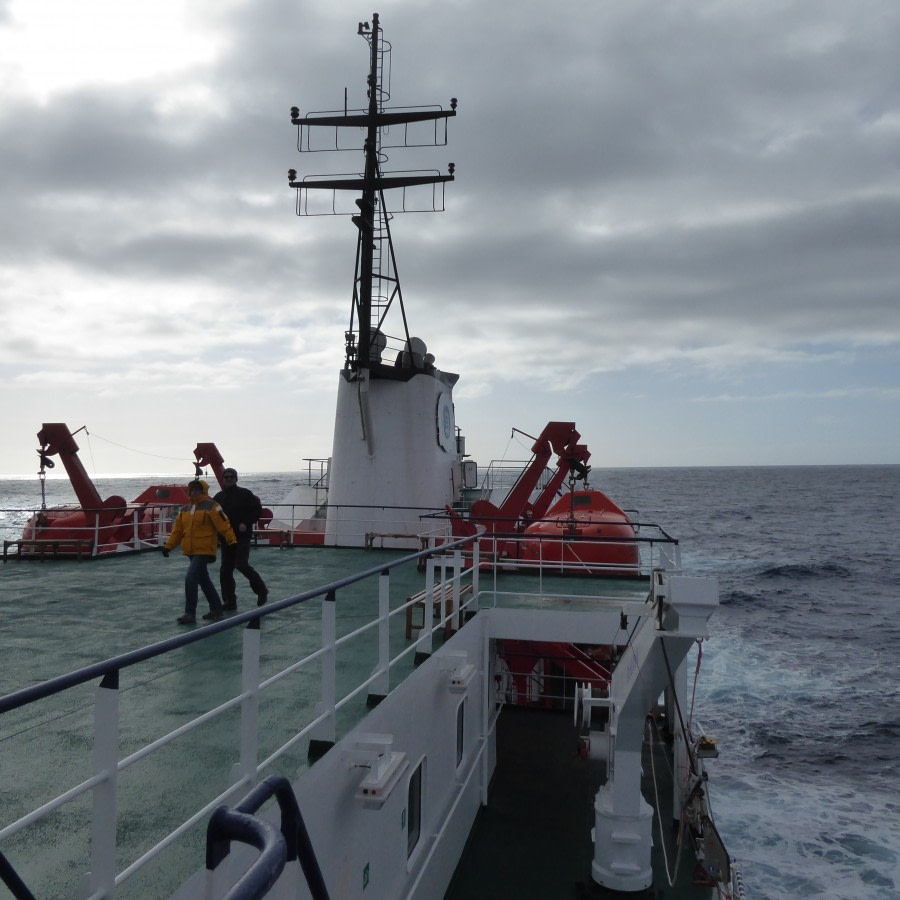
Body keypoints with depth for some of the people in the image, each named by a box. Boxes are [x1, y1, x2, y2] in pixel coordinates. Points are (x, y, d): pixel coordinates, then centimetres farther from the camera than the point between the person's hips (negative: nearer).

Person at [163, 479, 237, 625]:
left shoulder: (211, 506, -10)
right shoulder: (185, 509, 13)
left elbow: (224, 525, -14)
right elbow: (178, 529, 16)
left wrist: (232, 541, -20)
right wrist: (168, 546, 12)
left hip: (204, 551, -8)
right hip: (191, 551, 8)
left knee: (191, 579, -15)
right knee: (204, 580, 16)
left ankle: (190, 614, -9)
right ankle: (216, 609, 29)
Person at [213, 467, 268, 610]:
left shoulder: (245, 494, -3)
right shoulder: (219, 497, 12)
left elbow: (258, 510, -4)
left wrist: (246, 523, -15)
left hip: (242, 536, -6)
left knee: (242, 564, -17)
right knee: (225, 570, 5)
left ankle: (261, 590, 4)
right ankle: (230, 602, 14)